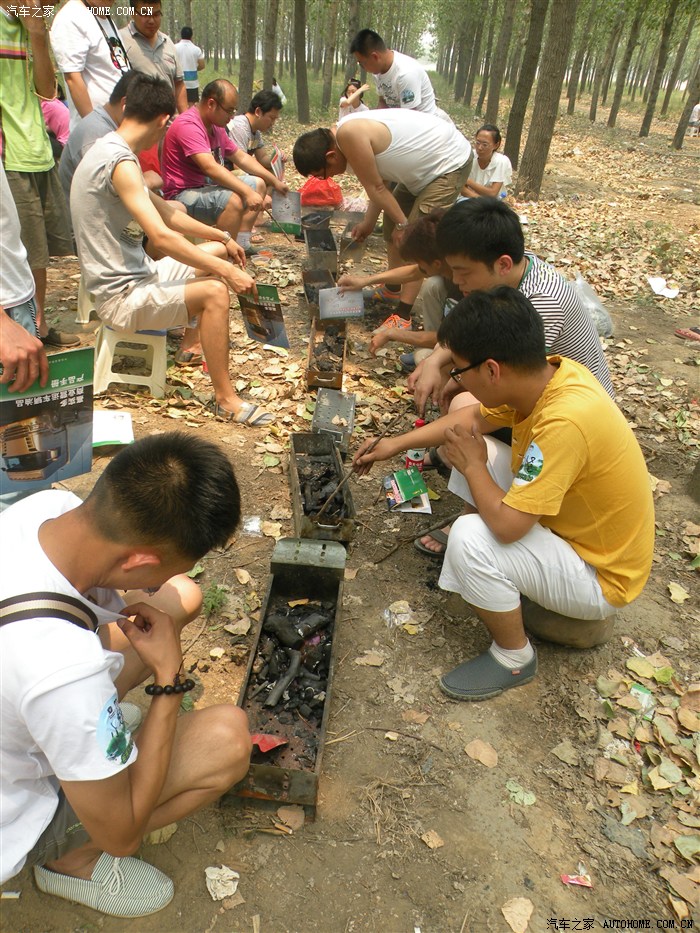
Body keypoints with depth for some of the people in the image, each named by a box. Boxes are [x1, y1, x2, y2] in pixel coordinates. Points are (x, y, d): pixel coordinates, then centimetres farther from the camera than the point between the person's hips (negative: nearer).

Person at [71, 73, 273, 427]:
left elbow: (165, 212, 17)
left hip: (134, 276, 10)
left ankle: (194, 337, 30)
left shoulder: (114, 152, 11)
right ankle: (224, 398, -18)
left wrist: (223, 238, 15)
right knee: (214, 292, -27)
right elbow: (162, 237, -30)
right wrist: (227, 271, -26)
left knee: (218, 253, 18)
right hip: (121, 295, -10)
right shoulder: (120, 162, -21)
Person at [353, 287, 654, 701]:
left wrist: (472, 466, -15)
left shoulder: (564, 422, -37)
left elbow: (507, 524, -33)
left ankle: (514, 658, -1)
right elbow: (475, 419, 6)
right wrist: (396, 444, 6)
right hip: (574, 523, 8)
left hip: (601, 578, -8)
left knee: (470, 539, -28)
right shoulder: (547, 373, -11)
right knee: (472, 450, 3)